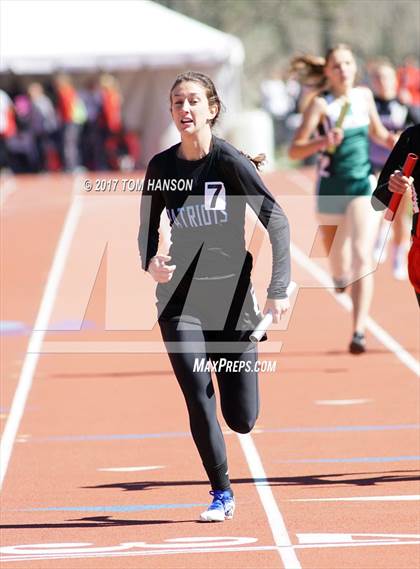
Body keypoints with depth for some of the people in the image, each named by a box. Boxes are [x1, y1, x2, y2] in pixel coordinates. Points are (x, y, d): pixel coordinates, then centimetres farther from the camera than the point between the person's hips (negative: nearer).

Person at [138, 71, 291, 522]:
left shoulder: (230, 162, -9)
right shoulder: (161, 167, 2)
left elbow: (277, 222, -10)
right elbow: (148, 229, 14)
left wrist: (278, 290, -16)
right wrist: (151, 262, -9)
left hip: (232, 294, -2)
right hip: (180, 298, 2)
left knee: (242, 420, 0)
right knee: (198, 401, -13)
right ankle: (221, 494, 5)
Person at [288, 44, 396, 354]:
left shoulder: (364, 95, 3)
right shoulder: (321, 103, -9)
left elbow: (378, 133, 22)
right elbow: (295, 150, -13)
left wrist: (396, 142, 2)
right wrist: (323, 142, -30)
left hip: (364, 186, 1)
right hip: (331, 187, -1)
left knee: (362, 257, -17)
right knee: (339, 265, 14)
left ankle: (359, 331, -22)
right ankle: (341, 273, 55)